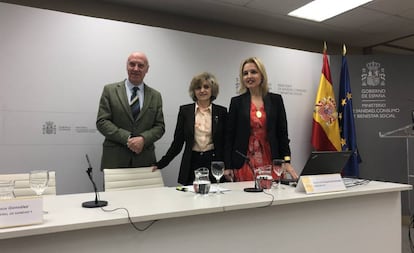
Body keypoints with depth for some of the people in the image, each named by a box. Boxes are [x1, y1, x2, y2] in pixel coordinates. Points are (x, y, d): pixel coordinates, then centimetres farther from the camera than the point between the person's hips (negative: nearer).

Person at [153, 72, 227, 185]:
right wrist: (161, 164, 0)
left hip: (214, 163, 0)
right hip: (192, 164, 0)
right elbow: (177, 142, 4)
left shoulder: (221, 111, 3)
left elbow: (225, 141, 6)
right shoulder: (185, 110, 3)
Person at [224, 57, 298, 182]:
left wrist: (287, 161, -1)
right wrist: (228, 166, -1)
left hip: (270, 162, 1)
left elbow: (282, 132, 7)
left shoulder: (276, 100, 6)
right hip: (245, 163, -1)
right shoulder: (236, 102, 4)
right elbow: (230, 135, 3)